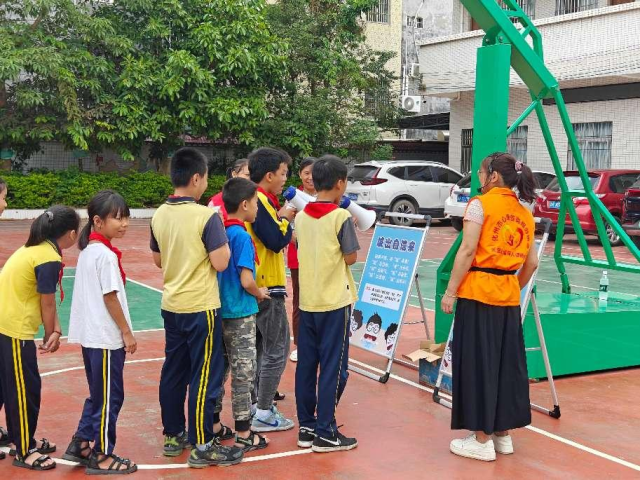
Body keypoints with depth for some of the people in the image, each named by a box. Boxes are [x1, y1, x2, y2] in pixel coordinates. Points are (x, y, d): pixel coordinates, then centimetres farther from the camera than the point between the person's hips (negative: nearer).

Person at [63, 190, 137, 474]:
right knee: (110, 397, 3)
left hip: (90, 334, 9)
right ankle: (101, 456, 12)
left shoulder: (87, 251, 9)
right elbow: (110, 298, -18)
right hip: (107, 336, -9)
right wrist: (127, 333, -10)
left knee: (99, 394, 20)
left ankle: (81, 444, 26)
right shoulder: (106, 255, -18)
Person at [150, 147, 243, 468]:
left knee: (174, 372, 15)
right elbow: (220, 263, -19)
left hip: (171, 306, 7)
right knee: (204, 376, 1)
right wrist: (224, 240, -2)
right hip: (201, 308, -7)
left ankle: (173, 435, 25)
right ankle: (202, 446, 7)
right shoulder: (206, 216, -18)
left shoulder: (159, 215, 4)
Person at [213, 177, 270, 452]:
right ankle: (243, 434, 7)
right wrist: (260, 294, -2)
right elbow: (246, 281, -23)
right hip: (240, 314, -8)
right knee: (243, 372, 0)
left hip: (220, 310, 8)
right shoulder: (242, 236, -17)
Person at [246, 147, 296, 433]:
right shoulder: (259, 201, -18)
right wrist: (285, 219, -7)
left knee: (260, 348, 18)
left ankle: (258, 404, 27)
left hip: (257, 285, 10)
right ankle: (263, 415, 2)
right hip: (267, 287, -10)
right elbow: (277, 241, -23)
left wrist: (282, 218, 3)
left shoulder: (257, 199, 12)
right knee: (277, 350, -3)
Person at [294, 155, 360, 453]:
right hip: (334, 301, -6)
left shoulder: (301, 216, 6)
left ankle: (306, 427, 19)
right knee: (333, 367, 1)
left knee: (306, 365, 11)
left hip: (307, 300, 6)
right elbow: (351, 257, -9)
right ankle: (325, 433, 4)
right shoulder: (341, 216, -12)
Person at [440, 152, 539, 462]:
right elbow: (531, 263, 11)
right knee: (506, 363, 13)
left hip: (478, 291, -6)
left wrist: (451, 291, -10)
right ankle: (503, 434, 22)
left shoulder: (480, 204, -7)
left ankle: (482, 441, 5)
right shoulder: (524, 213, 12)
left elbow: (467, 251, -14)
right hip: (508, 296, 6)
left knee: (478, 363, 0)